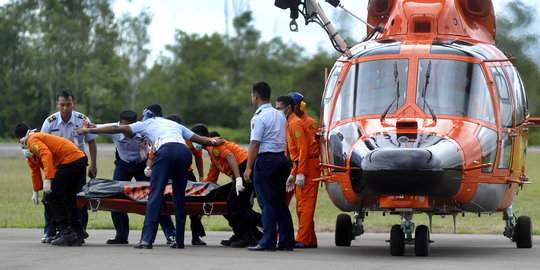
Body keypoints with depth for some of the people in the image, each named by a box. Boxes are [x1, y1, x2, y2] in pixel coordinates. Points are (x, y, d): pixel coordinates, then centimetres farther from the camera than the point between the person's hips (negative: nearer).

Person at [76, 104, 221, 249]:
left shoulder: (148, 123, 29)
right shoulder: (175, 125, 39)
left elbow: (117, 129, 27)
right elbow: (199, 139, 40)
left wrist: (89, 130, 31)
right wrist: (214, 143, 62)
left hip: (166, 150, -4)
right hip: (185, 151, 4)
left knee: (155, 194, -5)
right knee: (179, 196, 13)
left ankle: (147, 239, -11)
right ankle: (179, 240, 14)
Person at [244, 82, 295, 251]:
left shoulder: (259, 117, -11)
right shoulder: (280, 116, 15)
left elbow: (255, 143, -15)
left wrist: (249, 168, -14)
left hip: (266, 161, -8)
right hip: (282, 159, 8)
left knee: (267, 203, -5)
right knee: (280, 202, 11)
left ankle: (267, 242, -5)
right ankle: (286, 241, 12)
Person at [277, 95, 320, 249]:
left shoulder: (295, 124, -12)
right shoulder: (289, 124, 20)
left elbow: (303, 149, -20)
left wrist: (300, 173, -23)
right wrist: (293, 174, 22)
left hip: (309, 165, -10)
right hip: (301, 167, 10)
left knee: (305, 204, -12)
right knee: (301, 205, 11)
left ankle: (302, 240, -15)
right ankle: (310, 240, 13)